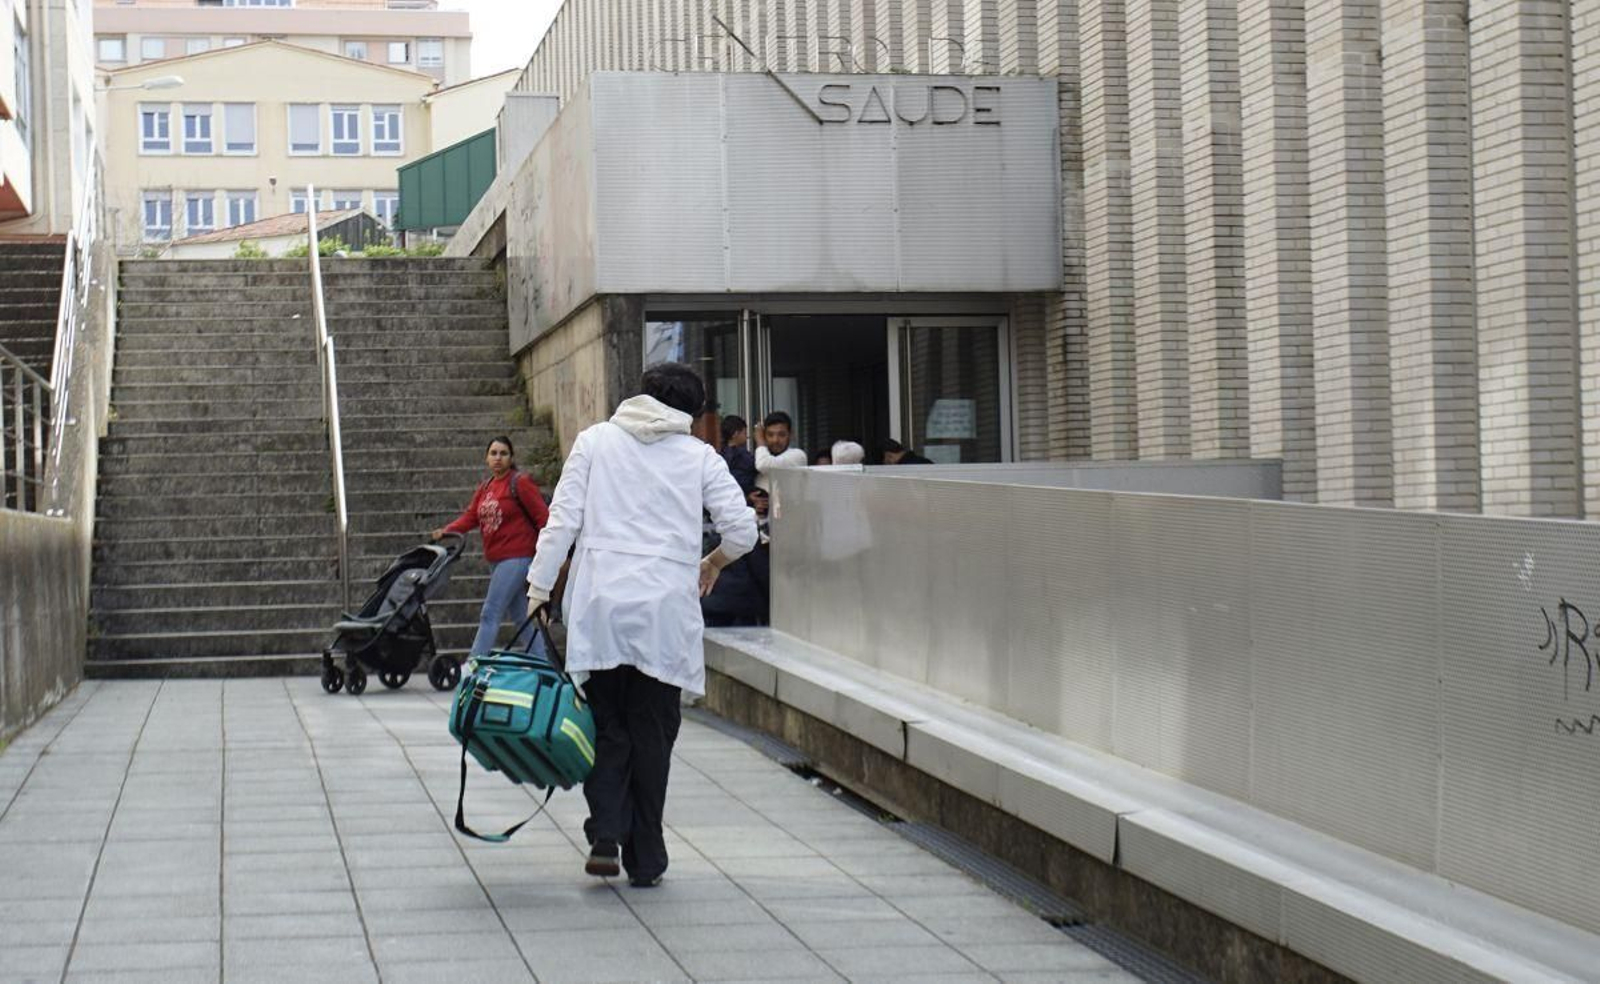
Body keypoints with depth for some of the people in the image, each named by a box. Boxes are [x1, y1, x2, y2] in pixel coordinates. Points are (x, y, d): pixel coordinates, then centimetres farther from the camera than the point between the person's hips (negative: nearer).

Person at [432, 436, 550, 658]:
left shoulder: (520, 483, -8)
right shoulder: (485, 487, 14)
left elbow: (542, 517, -10)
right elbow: (470, 517, 8)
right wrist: (446, 531, -8)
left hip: (516, 557, -8)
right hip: (495, 560, 8)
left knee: (490, 614, -11)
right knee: (518, 614, 12)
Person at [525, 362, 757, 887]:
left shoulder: (595, 441, 9)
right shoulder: (699, 456, 8)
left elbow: (562, 520, 3)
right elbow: (742, 529, 2)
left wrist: (539, 588, 5)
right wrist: (712, 564, 22)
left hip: (600, 605, 0)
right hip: (667, 608, 0)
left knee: (606, 727, 8)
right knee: (653, 734, 7)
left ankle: (606, 837, -8)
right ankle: (645, 859, 9)